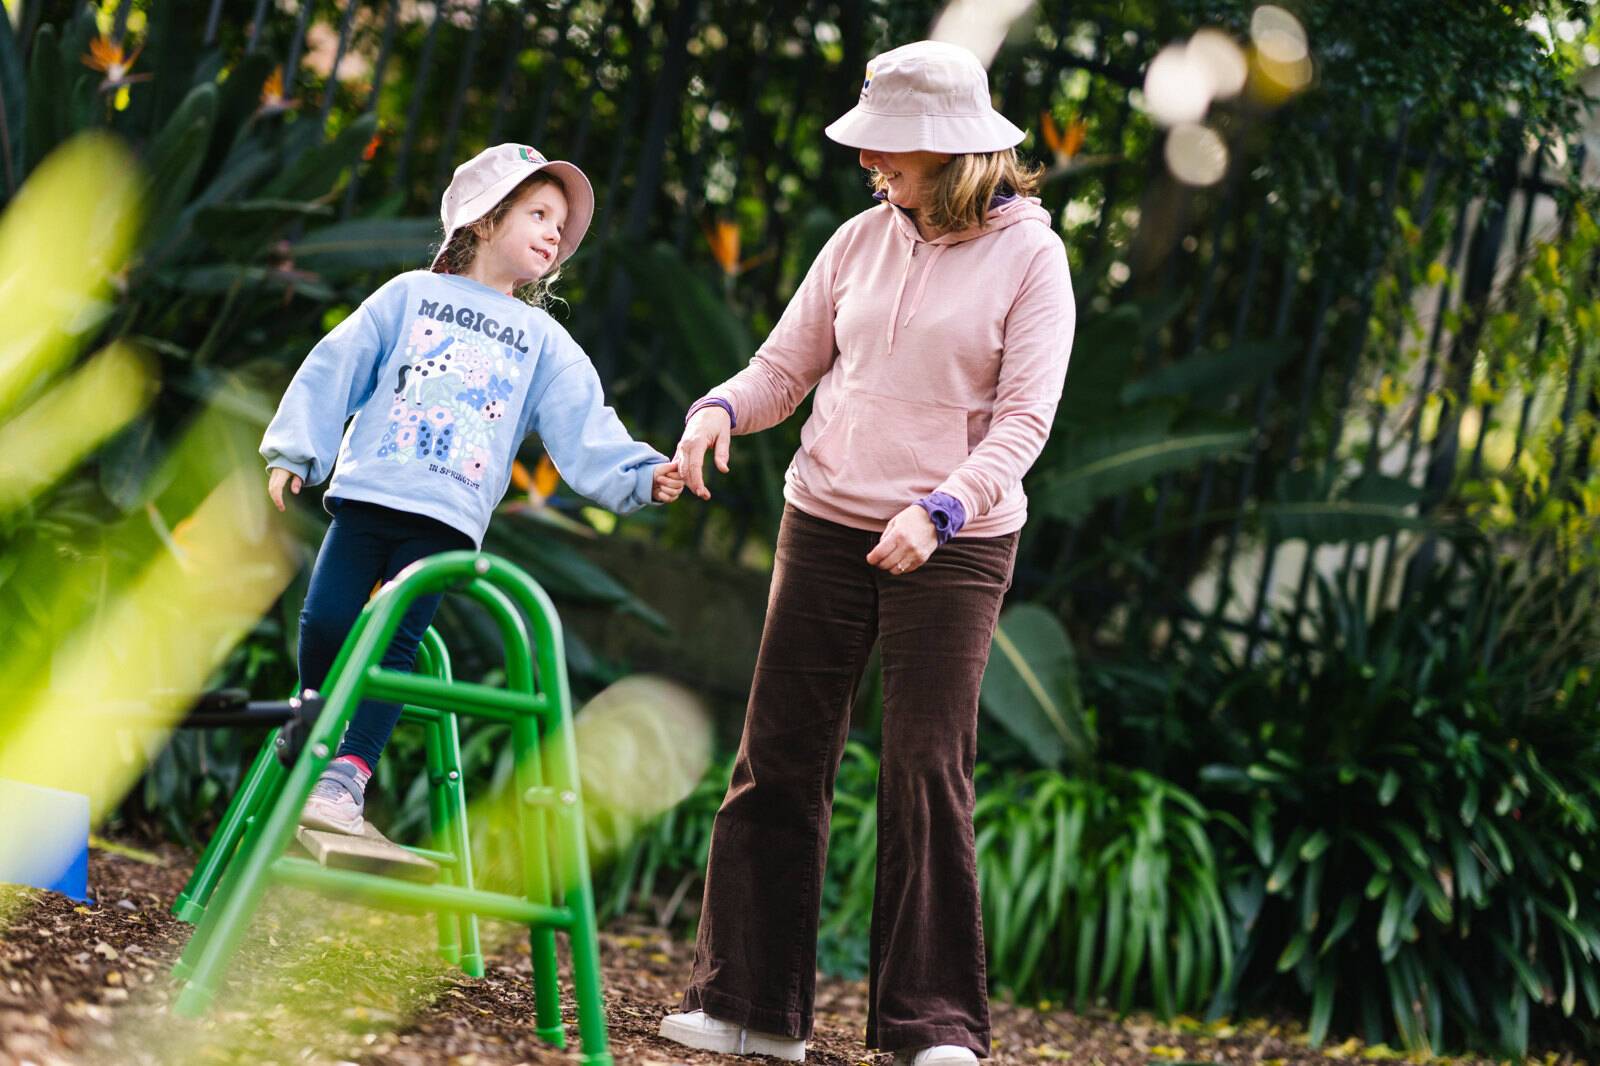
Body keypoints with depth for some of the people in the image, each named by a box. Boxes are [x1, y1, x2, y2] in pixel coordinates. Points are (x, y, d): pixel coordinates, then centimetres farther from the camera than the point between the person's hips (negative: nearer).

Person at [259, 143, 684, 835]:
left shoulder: (544, 342, 16)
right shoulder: (410, 295, 13)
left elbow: (584, 428, 5)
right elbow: (336, 368, 11)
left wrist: (640, 475, -12)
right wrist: (294, 451, 3)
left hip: (447, 517, 0)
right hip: (367, 492, 0)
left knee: (396, 643, -10)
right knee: (325, 624, -6)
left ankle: (347, 776, -10)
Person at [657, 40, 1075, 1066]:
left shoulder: (1030, 255, -6)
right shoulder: (862, 239, 6)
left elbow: (1022, 420, -12)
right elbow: (786, 365, 9)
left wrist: (939, 510, -26)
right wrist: (718, 410, -13)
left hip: (953, 546, -4)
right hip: (825, 522, 4)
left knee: (930, 771, -5)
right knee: (780, 759, 3)